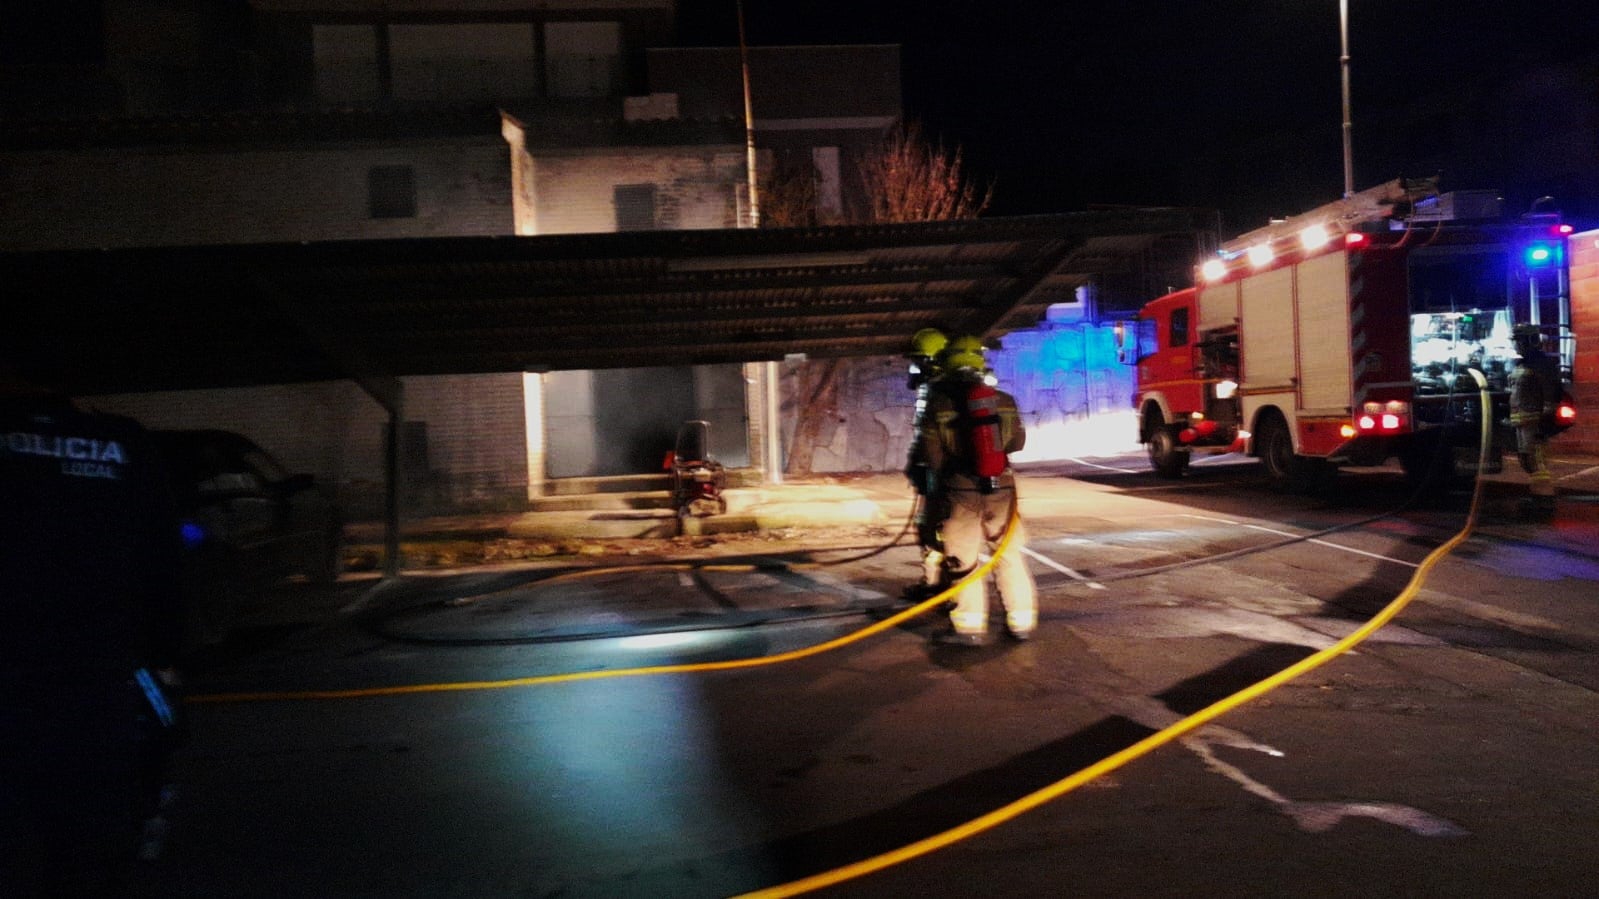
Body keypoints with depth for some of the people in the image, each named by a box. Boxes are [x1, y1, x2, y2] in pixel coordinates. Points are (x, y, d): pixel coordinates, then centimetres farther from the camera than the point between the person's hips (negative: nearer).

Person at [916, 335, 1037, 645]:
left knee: (962, 559, 6)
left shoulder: (938, 402, -8)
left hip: (961, 490, -3)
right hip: (1001, 488, 3)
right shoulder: (1004, 400, 0)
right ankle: (1022, 622, 18)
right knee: (1011, 555, 13)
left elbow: (932, 453, -8)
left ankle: (970, 627, 7)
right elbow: (1017, 442, 11)